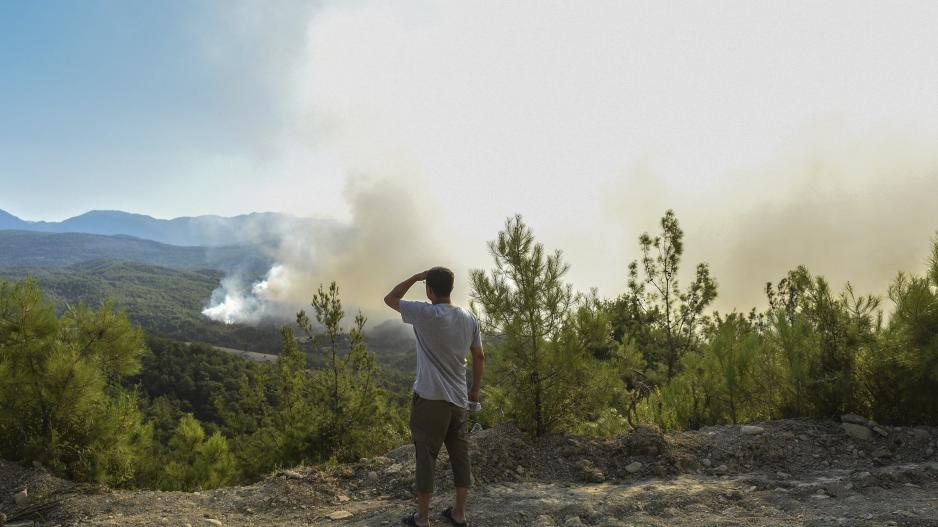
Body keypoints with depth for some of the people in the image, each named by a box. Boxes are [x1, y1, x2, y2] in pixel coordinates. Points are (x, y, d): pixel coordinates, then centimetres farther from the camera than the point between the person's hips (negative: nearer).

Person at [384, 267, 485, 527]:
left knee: (426, 457, 3)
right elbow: (479, 357, 10)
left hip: (430, 398, -5)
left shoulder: (425, 313, -13)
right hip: (458, 398, 5)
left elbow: (389, 299, 0)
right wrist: (475, 389, 20)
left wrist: (415, 277, 5)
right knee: (460, 456, 12)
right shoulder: (469, 318, 4)